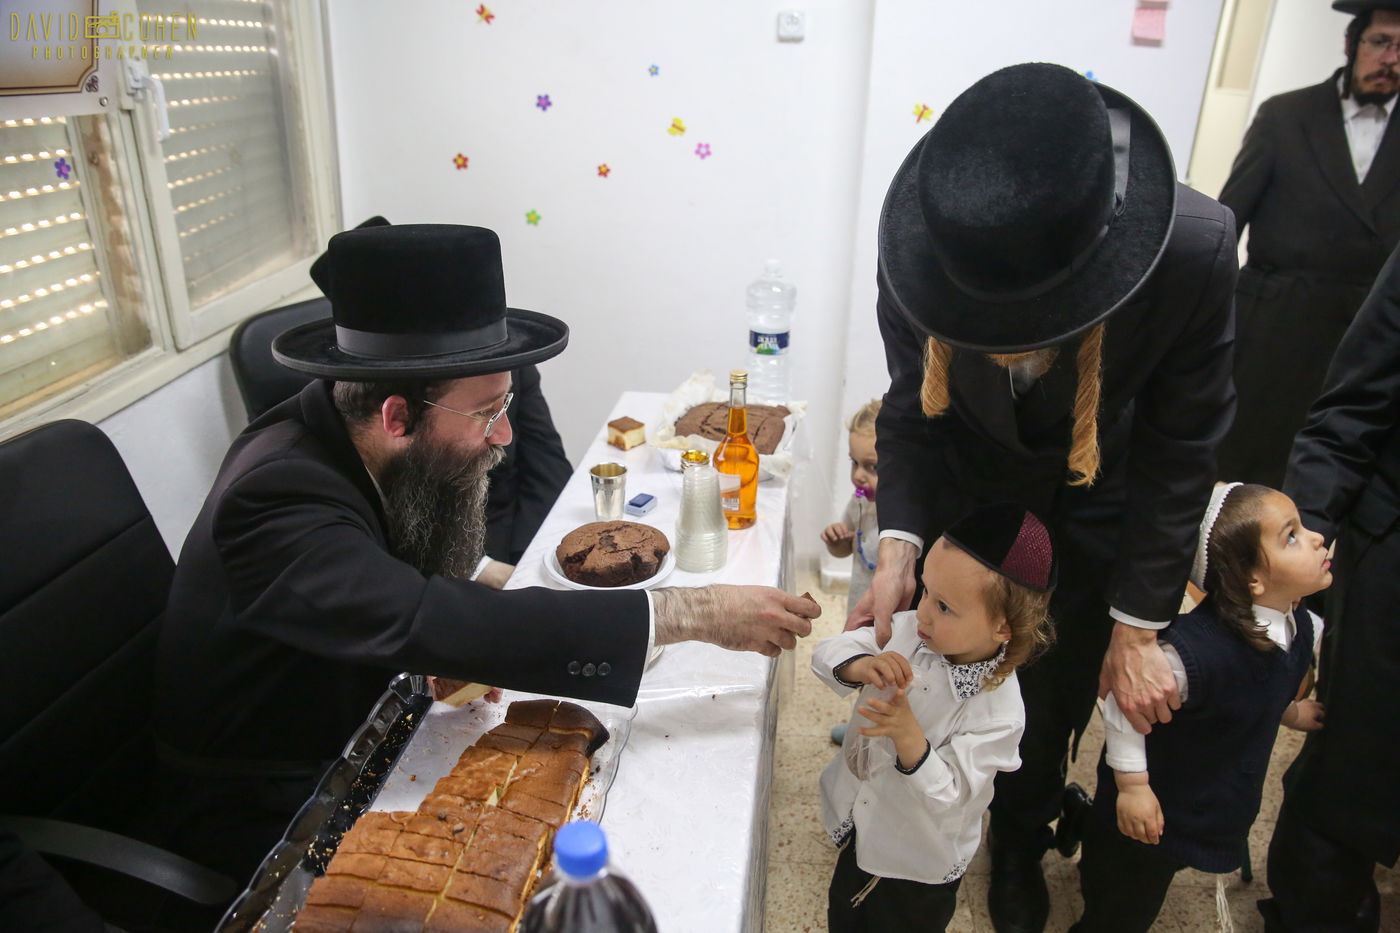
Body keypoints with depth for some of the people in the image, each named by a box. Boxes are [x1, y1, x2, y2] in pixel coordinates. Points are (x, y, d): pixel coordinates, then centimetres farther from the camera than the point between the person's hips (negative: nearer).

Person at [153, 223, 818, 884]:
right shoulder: (276, 496, -33)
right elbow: (428, 621, -45)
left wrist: (450, 647, -18)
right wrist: (690, 613, -42)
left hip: (355, 744, 7)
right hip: (269, 814, -7)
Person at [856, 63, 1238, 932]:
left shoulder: (1197, 248, -32)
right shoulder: (920, 243, -29)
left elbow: (1179, 449, -18)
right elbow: (911, 404, -13)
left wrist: (1138, 627, -13)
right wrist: (898, 545, -27)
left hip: (1093, 505, 0)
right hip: (963, 491, 1)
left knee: (1054, 696, 13)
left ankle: (1020, 843, 46)